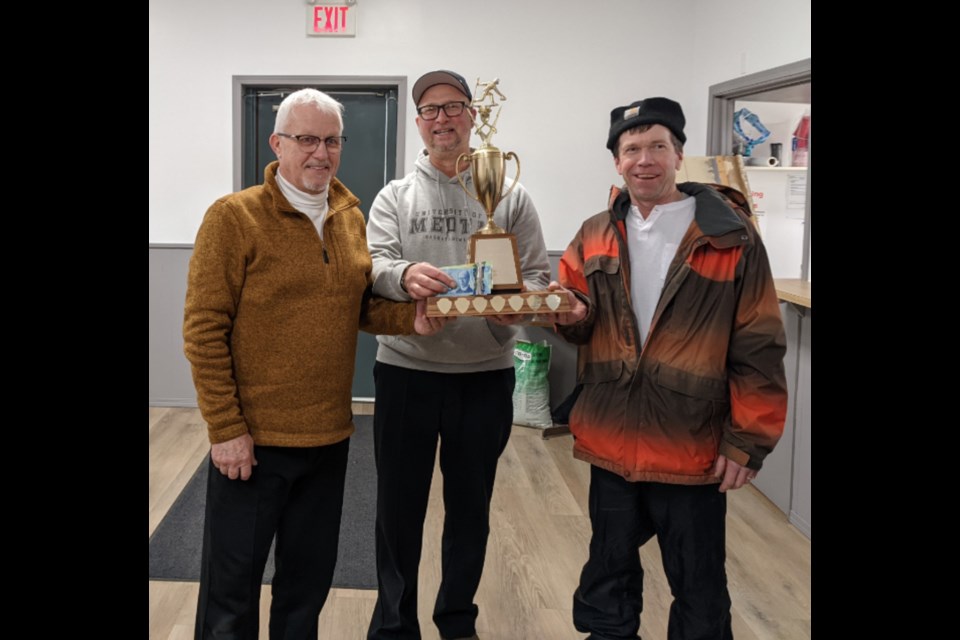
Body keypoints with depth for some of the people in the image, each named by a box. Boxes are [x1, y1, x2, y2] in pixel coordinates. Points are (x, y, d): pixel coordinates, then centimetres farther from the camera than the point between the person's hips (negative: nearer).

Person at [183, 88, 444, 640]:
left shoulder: (351, 217, 6)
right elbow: (204, 330, -13)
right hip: (252, 437, -5)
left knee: (311, 575, 19)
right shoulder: (233, 217, -11)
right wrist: (225, 428, -15)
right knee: (233, 583, 10)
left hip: (330, 434, 5)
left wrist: (411, 318, -7)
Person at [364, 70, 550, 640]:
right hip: (407, 368, 0)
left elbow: (538, 275, 0)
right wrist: (404, 275, -29)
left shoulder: (510, 196, 4)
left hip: (486, 372, 0)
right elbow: (373, 264, -7)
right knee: (400, 506, 10)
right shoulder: (396, 196, 5)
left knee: (471, 506, 15)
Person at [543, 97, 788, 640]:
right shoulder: (595, 236, 6)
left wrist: (747, 440, -10)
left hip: (694, 447, -4)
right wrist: (573, 315, -12)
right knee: (610, 568, 21)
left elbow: (759, 349, -8)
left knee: (699, 586, 12)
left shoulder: (731, 237, -8)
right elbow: (580, 320, 12)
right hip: (611, 440, 4)